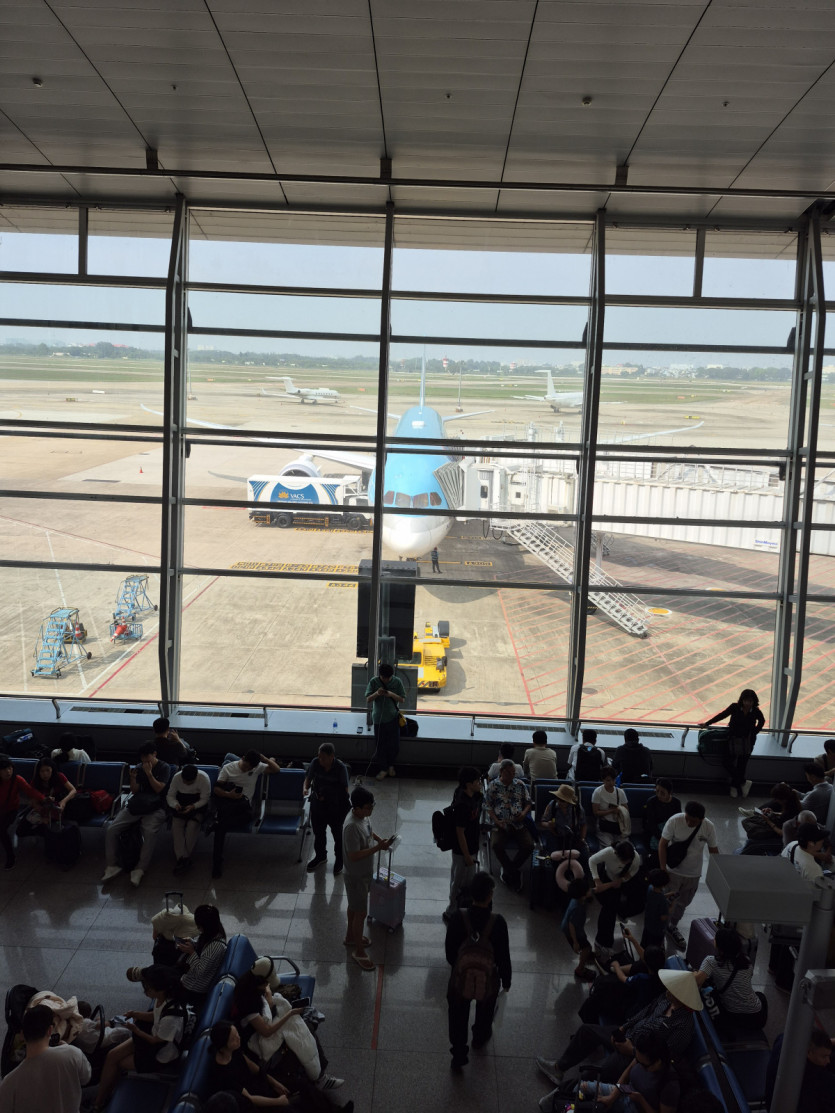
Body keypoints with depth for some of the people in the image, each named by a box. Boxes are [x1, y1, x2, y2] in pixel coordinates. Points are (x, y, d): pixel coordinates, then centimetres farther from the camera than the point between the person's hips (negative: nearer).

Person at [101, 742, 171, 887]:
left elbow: (159, 789, -6)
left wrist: (149, 774, -15)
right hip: (135, 805, 5)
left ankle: (140, 870, -32)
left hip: (155, 808, -5)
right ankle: (111, 866, -12)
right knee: (111, 829, -15)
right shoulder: (139, 767, 16)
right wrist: (133, 778, -7)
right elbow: (135, 791, 12)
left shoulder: (164, 768, 3)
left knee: (150, 832, -35)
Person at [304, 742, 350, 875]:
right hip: (317, 804, 3)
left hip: (336, 806, -3)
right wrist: (306, 787, -17)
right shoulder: (315, 763, -15)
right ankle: (320, 856, 48)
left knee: (337, 834, 15)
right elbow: (308, 777, 2)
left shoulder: (341, 768, -23)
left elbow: (344, 789, -13)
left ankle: (339, 860, 38)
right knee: (318, 832, 22)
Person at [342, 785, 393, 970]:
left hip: (365, 872, 9)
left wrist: (379, 839, -3)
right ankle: (358, 951, 23)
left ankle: (350, 936, 47)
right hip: (356, 875, -9)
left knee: (354, 906, 27)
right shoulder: (351, 827, -35)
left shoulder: (363, 815, -7)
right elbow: (354, 856, -31)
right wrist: (378, 848, -32)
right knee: (361, 913, 6)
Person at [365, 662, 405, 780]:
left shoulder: (397, 681, -9)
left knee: (394, 745, 6)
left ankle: (391, 765, 31)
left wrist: (391, 694, -25)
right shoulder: (374, 681, -10)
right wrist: (376, 693, -30)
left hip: (393, 718, 0)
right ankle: (383, 769, 24)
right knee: (380, 745, 6)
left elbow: (402, 699, -6)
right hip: (378, 718, 0)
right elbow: (368, 700, -11)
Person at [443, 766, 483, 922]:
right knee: (459, 883, 10)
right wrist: (467, 856, -20)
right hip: (463, 850, -9)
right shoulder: (462, 805, -32)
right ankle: (452, 913, 28)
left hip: (472, 846, 9)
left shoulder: (474, 796, -4)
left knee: (469, 882, 24)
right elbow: (460, 832, -26)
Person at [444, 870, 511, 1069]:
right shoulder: (497, 922, -28)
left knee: (459, 1016, 23)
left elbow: (450, 950, -10)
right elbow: (503, 956, -16)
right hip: (487, 978, 1)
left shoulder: (458, 917, -24)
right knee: (485, 1010, 31)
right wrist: (506, 980, 3)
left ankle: (459, 1053, 32)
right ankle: (480, 1036, 55)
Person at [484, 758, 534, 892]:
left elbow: (528, 802, 17)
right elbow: (489, 807, 4)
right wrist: (496, 821, -11)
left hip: (518, 824, 2)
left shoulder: (520, 785, 12)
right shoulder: (493, 786, 5)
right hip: (501, 825, -2)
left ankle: (508, 870, 0)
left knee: (528, 845, -23)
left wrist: (524, 813, -4)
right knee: (497, 845, -30)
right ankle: (515, 872, -7)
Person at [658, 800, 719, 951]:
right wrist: (663, 870, -18)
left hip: (693, 874, 3)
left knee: (682, 903, 20)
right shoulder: (674, 821, -24)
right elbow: (662, 844, -16)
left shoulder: (709, 827, -17)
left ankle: (672, 927, 44)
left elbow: (713, 850, -2)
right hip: (673, 870, -3)